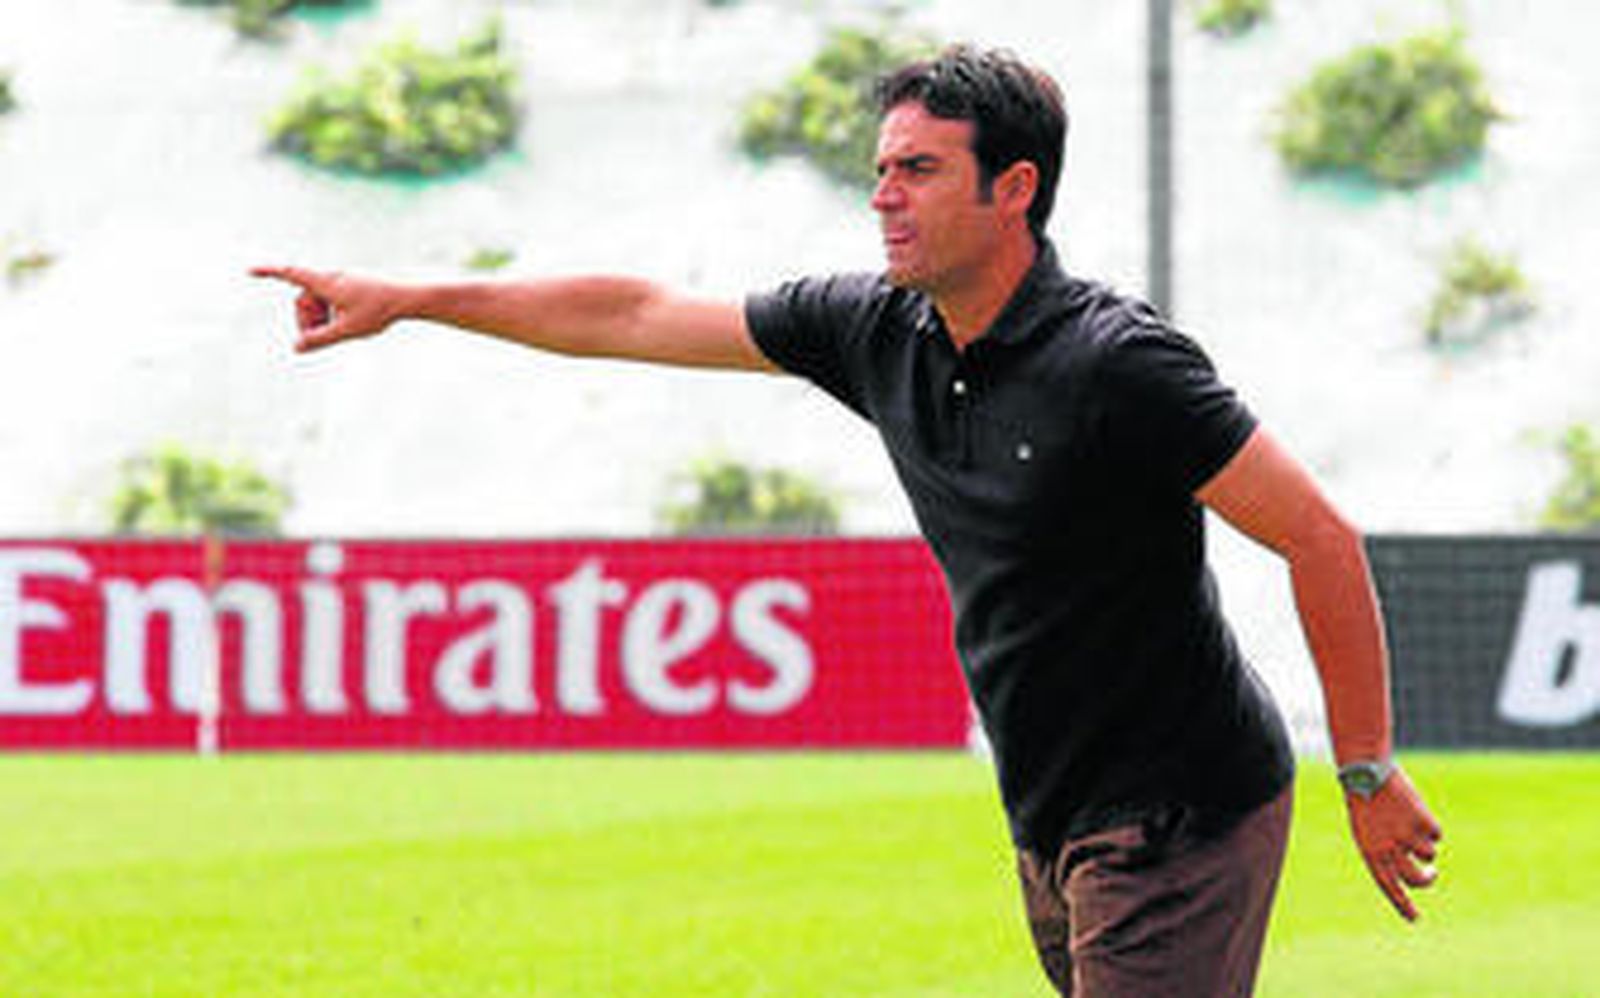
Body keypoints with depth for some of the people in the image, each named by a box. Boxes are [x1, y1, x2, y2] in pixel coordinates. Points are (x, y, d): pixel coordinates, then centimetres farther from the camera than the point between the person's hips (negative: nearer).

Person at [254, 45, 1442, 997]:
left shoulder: (1117, 360, -19)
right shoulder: (876, 330, 5)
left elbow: (1323, 539, -17)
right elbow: (639, 317, 13)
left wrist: (1370, 773, -15)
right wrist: (407, 301, 17)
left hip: (1182, 816, -8)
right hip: (1056, 827, 8)